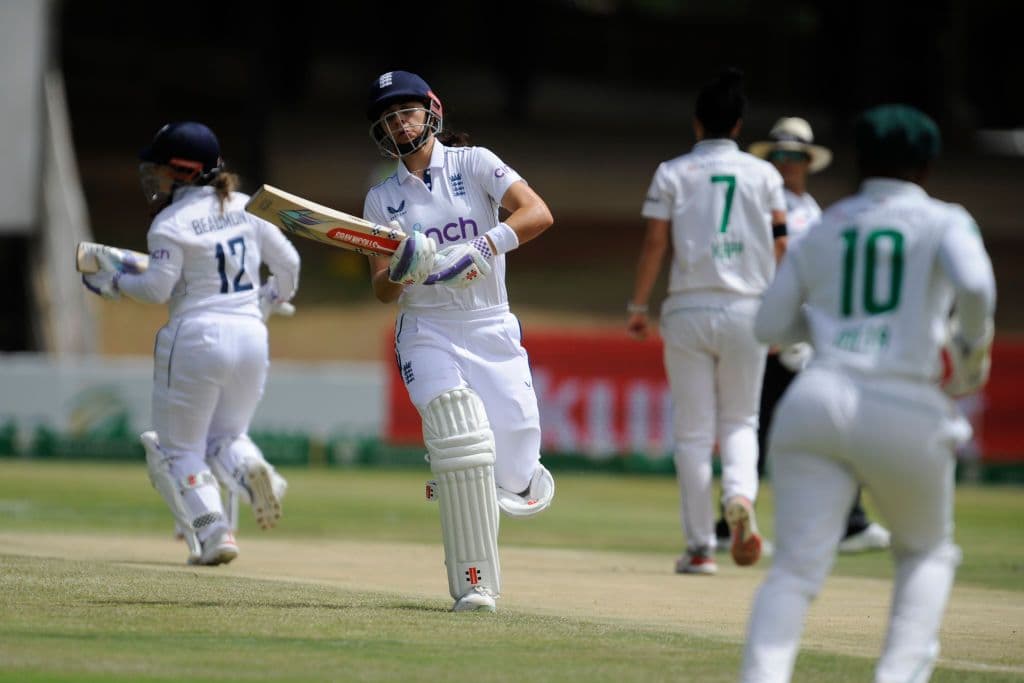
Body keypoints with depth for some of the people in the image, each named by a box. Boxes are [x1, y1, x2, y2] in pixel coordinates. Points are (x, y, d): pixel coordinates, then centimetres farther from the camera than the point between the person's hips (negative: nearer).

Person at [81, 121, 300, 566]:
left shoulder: (171, 222, -9)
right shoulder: (246, 208, 9)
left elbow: (157, 288, -15)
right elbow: (287, 263, 12)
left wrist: (114, 283, 3)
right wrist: (266, 304, 28)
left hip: (196, 337, -5)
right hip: (251, 335, 5)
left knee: (181, 447, 8)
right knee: (227, 436, 20)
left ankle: (213, 532, -12)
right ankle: (250, 468, -16)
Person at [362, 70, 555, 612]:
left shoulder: (473, 164, 2)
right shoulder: (382, 198, 8)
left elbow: (538, 213, -13)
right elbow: (382, 291, 4)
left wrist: (485, 246, -27)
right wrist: (400, 271, -19)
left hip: (492, 330, 0)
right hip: (426, 331, 0)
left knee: (516, 479, -6)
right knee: (461, 437, -24)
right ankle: (474, 584, -19)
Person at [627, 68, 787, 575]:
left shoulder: (673, 173, 1)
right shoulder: (763, 174, 6)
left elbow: (655, 242, -3)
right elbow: (779, 244, 3)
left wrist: (638, 306, 5)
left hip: (689, 310, -1)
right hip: (747, 309, 1)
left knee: (692, 430, 5)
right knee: (740, 419, 14)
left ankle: (700, 547, 3)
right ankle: (740, 495, -17)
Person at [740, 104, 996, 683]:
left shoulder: (823, 230, 18)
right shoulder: (944, 222, 6)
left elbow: (771, 325, 19)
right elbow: (975, 285, -14)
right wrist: (974, 352, 2)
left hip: (818, 402, 2)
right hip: (909, 413, -2)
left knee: (797, 566, -4)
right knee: (928, 552, 21)